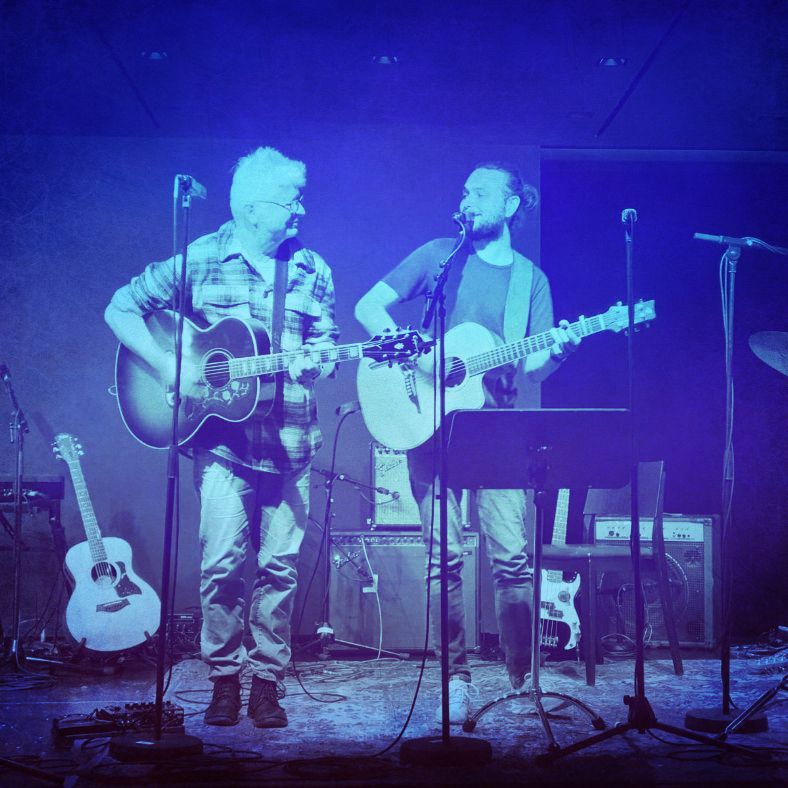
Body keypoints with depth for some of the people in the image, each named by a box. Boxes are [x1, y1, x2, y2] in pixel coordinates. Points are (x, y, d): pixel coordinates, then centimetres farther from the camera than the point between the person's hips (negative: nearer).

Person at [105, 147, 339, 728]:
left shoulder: (311, 269, 10)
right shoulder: (199, 260, 1)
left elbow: (324, 340, 15)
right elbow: (122, 309, 4)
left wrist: (314, 362, -10)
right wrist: (168, 367, -9)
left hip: (291, 439, 2)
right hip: (223, 437, -2)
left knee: (280, 564, 2)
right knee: (223, 562, -5)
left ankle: (267, 680, 15)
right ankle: (224, 679, 12)